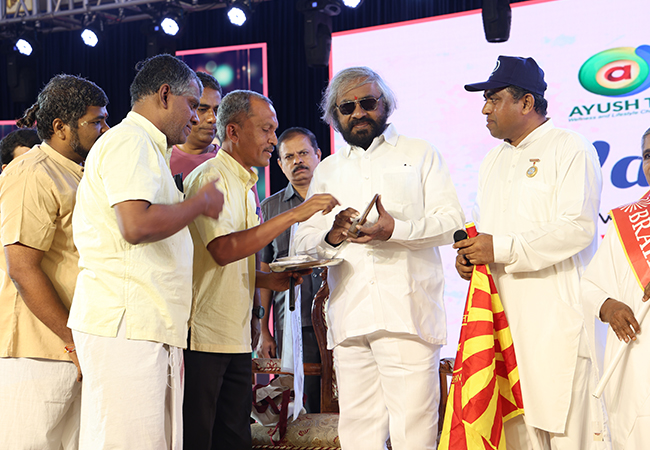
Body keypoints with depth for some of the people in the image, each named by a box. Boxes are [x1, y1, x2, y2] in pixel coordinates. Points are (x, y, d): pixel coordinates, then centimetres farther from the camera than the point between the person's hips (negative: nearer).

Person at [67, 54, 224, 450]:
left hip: (151, 328, 10)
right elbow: (137, 224, -21)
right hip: (124, 326, -10)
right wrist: (202, 202, -8)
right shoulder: (130, 140, -7)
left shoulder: (147, 148, 27)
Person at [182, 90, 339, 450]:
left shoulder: (244, 185, 19)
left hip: (236, 337, 9)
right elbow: (223, 249, -27)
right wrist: (293, 215, -25)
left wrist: (269, 280, 7)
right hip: (203, 337, -9)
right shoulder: (210, 178, -11)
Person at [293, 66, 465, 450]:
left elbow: (452, 222, 2)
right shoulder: (328, 170, 22)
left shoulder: (421, 154, 12)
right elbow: (305, 240, 19)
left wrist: (395, 229, -14)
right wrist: (330, 235, -4)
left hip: (408, 313, -3)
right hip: (350, 316, 4)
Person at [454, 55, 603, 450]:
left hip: (558, 315, -7)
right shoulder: (493, 161, 21)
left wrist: (501, 249, -17)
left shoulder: (569, 148, -3)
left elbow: (578, 227, -15)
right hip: (504, 313, 7)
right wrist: (470, 253, 6)